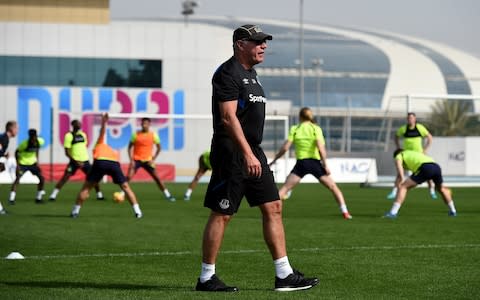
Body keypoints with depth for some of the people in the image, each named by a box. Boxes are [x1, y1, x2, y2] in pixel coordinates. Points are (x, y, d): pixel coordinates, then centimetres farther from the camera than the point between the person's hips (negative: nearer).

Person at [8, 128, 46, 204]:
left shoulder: (40, 141, -16)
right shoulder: (24, 144, -29)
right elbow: (16, 152, -14)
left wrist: (37, 160, 8)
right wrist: (17, 165, -19)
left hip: (33, 163, 4)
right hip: (23, 163, -4)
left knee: (42, 178, -4)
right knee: (17, 179, -18)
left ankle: (38, 198, 11)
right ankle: (11, 199, -12)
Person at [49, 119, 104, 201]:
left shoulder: (83, 135, 10)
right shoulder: (69, 136, -9)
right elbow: (67, 152, -12)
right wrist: (76, 162, -18)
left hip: (85, 160, 5)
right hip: (74, 161, -5)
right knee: (65, 177, -14)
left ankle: (99, 194, 16)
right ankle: (53, 195, -10)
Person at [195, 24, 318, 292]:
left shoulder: (250, 73, 18)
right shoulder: (228, 73, -12)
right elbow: (228, 117, -21)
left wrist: (254, 153, 21)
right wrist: (247, 154, -27)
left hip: (253, 151, 10)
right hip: (232, 151, -10)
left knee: (274, 207, 6)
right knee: (222, 214, -4)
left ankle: (284, 275, 8)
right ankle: (206, 278, 4)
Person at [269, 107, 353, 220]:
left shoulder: (294, 129, 4)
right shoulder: (316, 128, 1)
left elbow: (285, 148, -3)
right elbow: (321, 148, -11)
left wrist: (274, 159, 9)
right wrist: (325, 165, -8)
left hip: (301, 163, 0)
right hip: (315, 162, 0)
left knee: (285, 188, 3)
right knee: (333, 187, 10)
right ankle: (345, 212, 2)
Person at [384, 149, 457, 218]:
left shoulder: (398, 156, 25)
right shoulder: (416, 153, 44)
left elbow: (400, 175, 9)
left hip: (425, 168, -6)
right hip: (436, 166, 6)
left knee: (403, 187, 3)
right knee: (441, 188, 34)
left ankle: (393, 212, -7)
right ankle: (452, 211, 40)